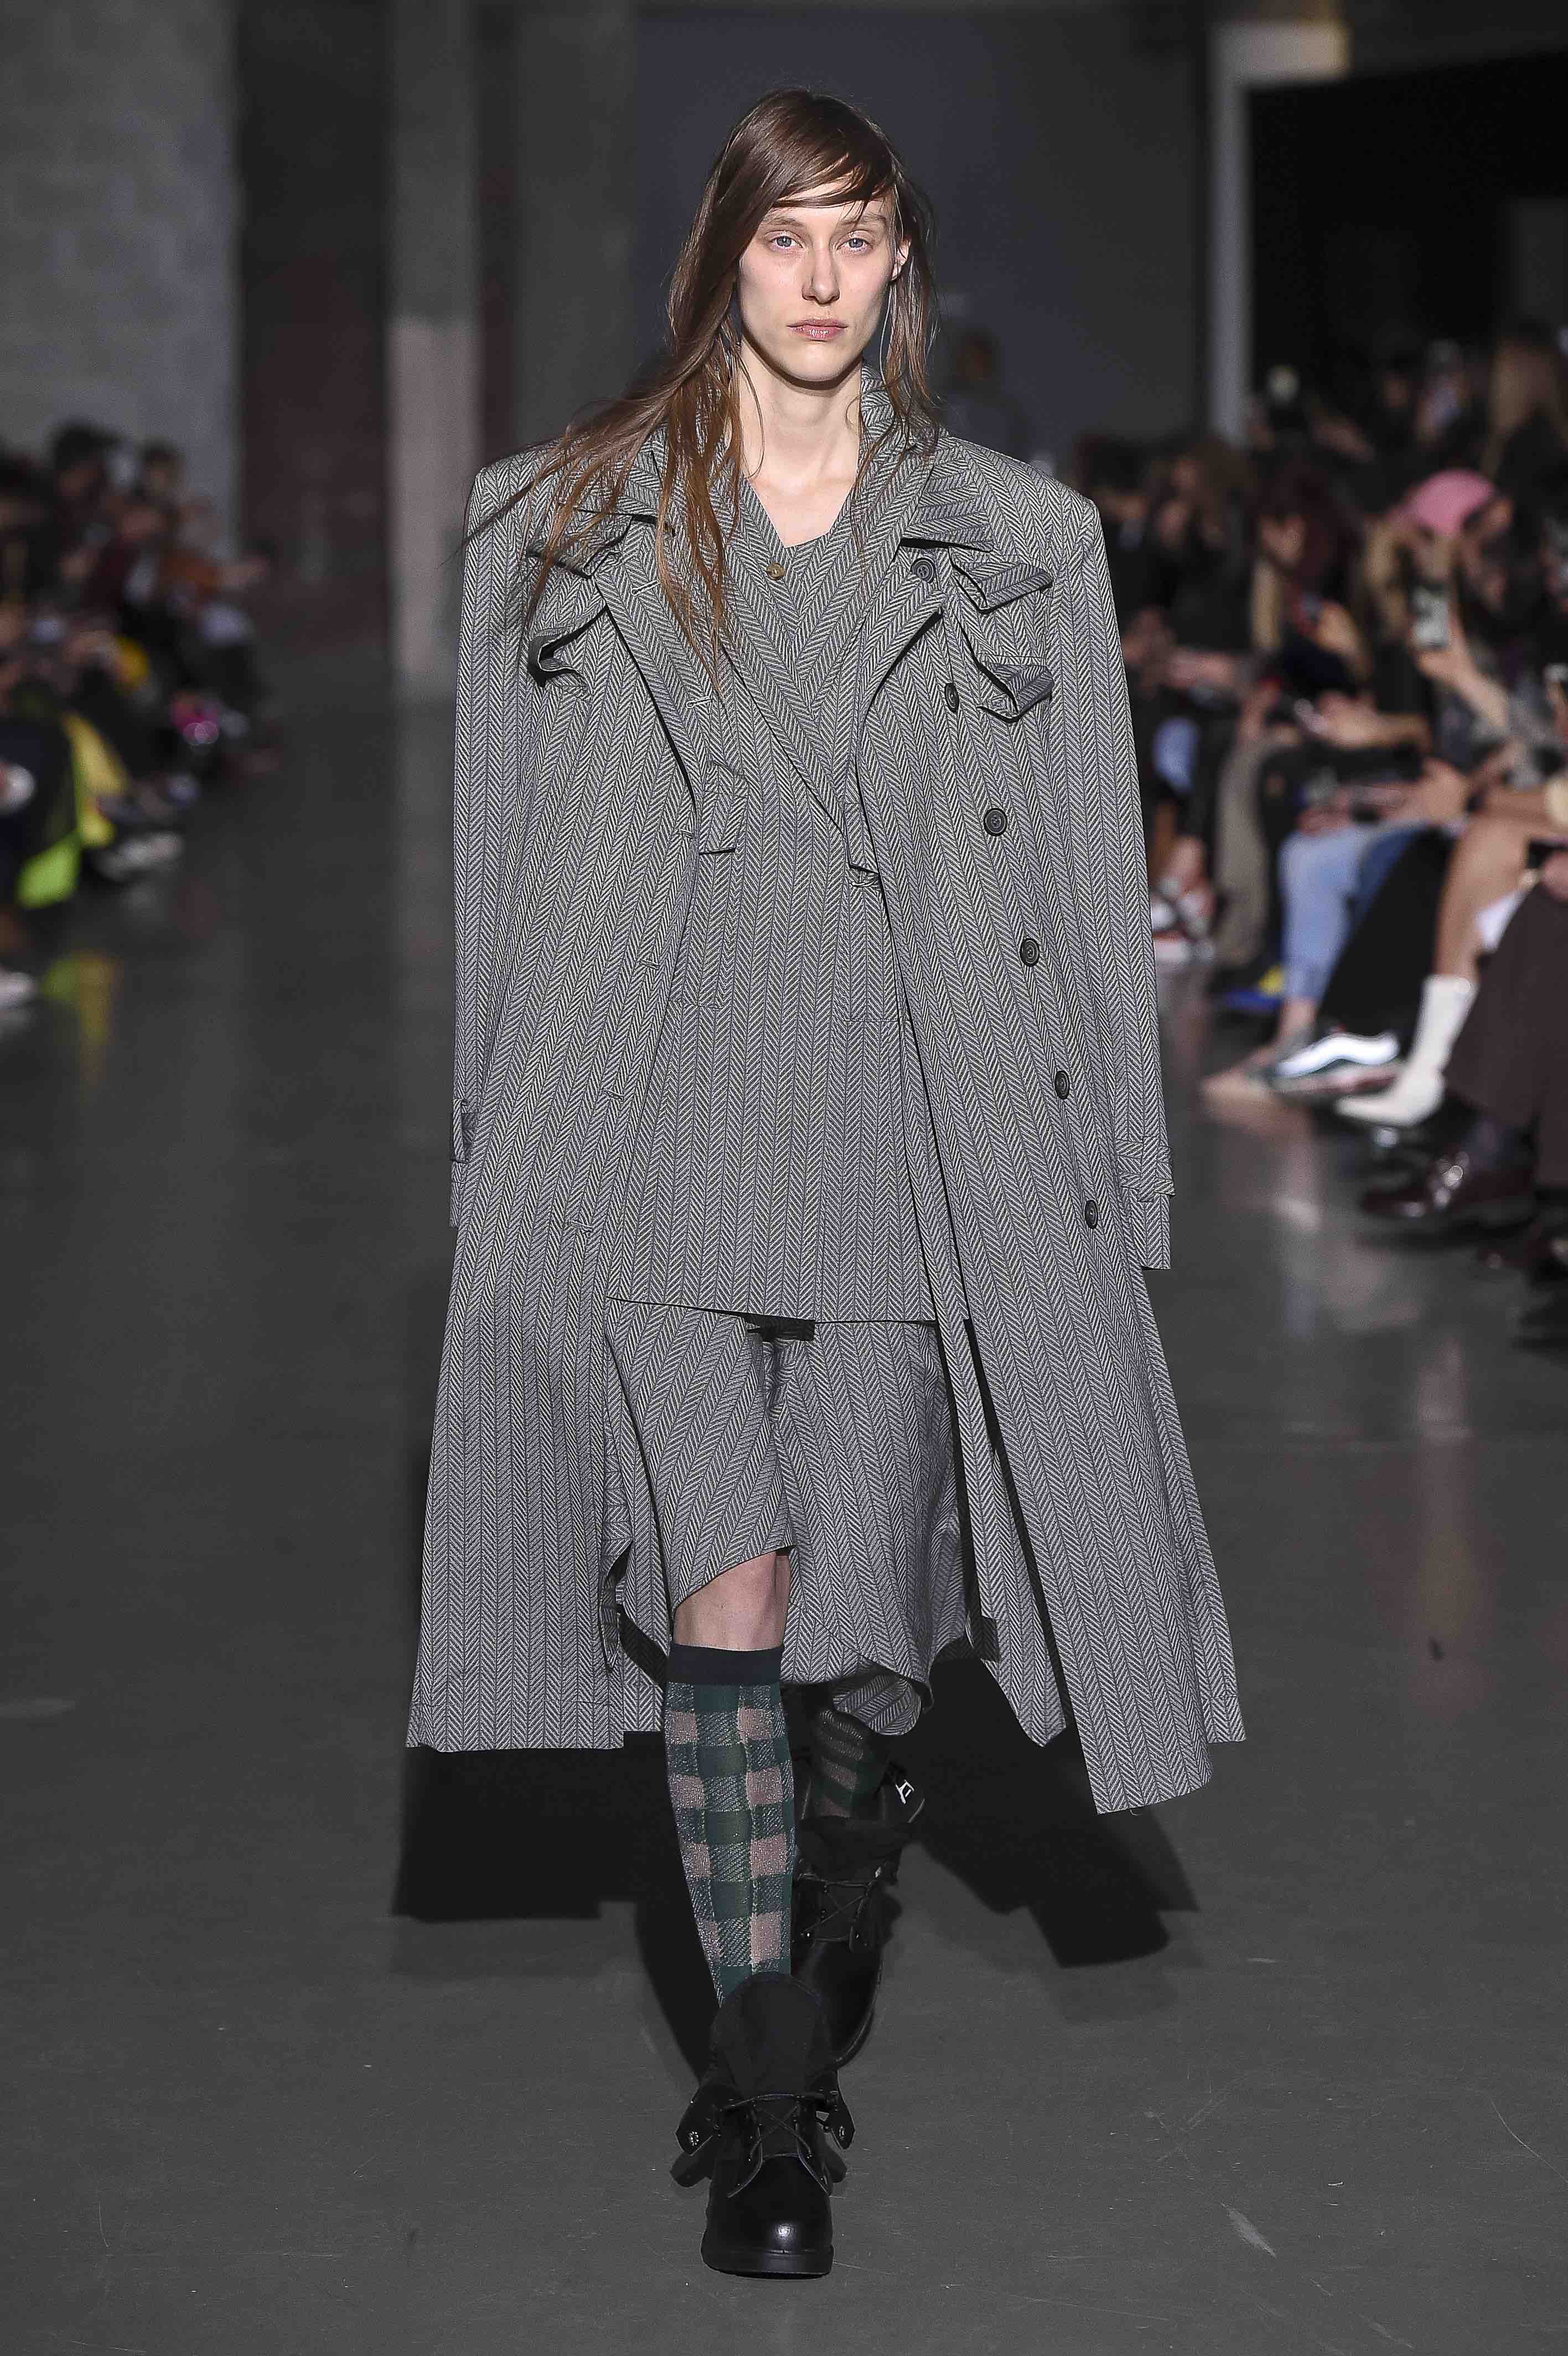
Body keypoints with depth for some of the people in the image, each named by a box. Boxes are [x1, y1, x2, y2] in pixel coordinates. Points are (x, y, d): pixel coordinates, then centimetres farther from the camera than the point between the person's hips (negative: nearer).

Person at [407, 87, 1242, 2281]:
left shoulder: (1017, 540, 10)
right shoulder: (568, 523, 10)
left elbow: (1092, 872, 10)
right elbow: (506, 861, 11)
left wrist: (1112, 1180, 6)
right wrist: (507, 1168, 8)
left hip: (916, 1124, 0)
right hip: (657, 1121, 0)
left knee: (865, 1619, 0)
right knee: (721, 1588, -8)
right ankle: (778, 2106, 1)